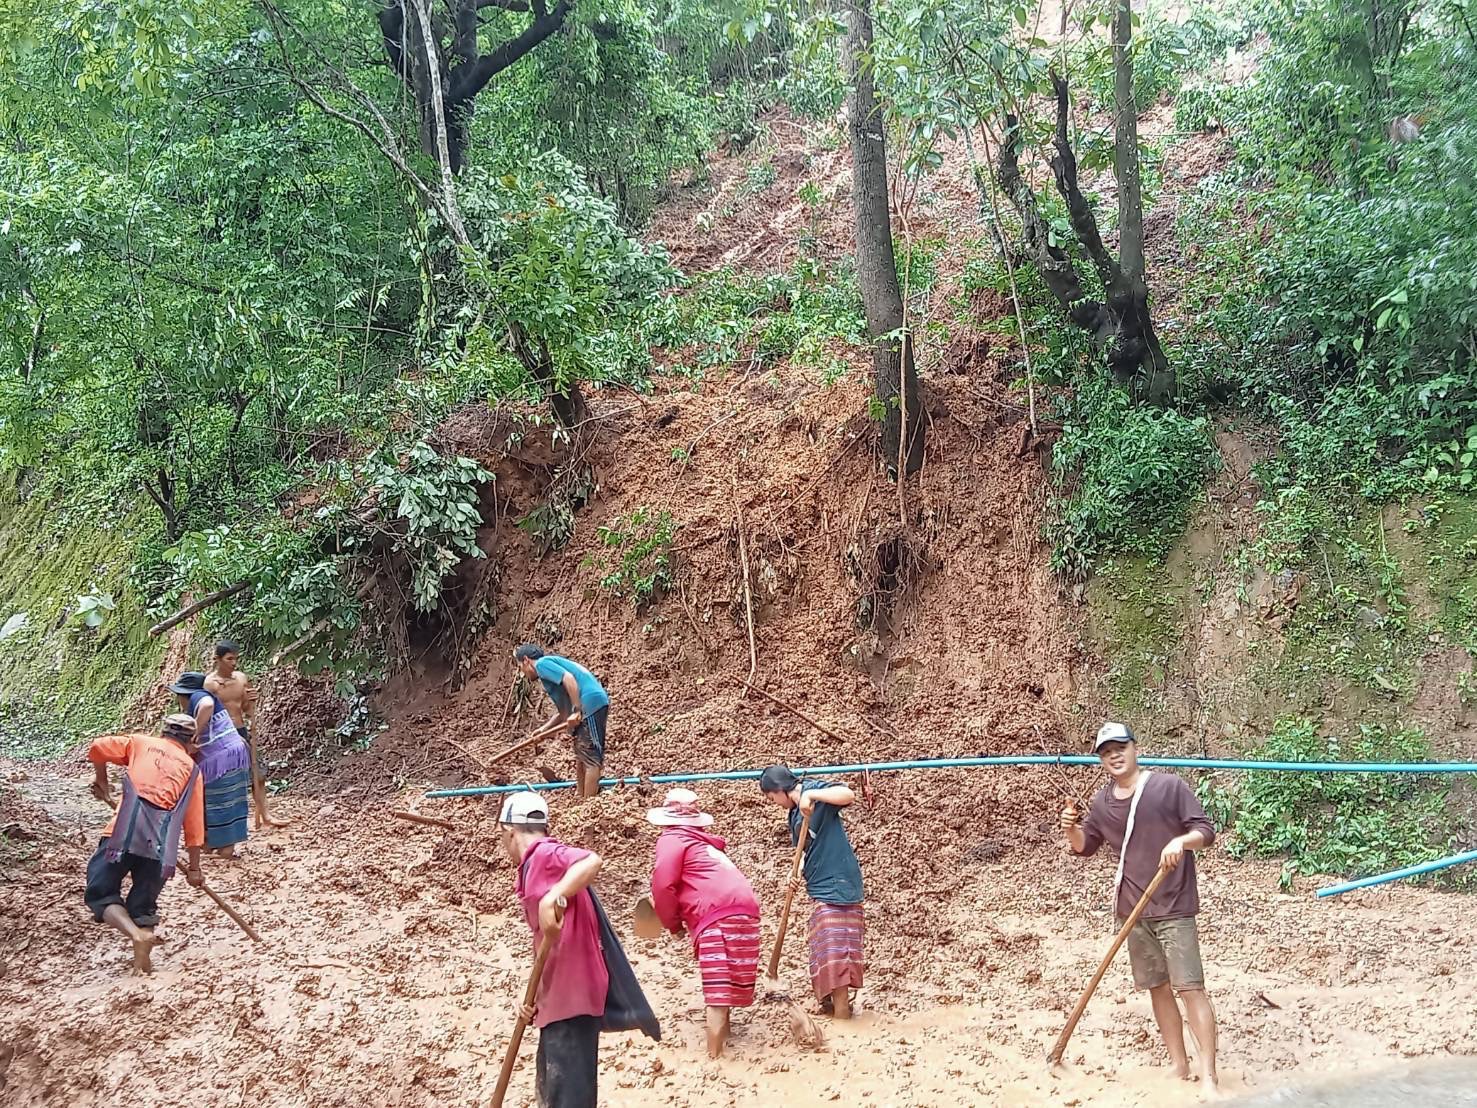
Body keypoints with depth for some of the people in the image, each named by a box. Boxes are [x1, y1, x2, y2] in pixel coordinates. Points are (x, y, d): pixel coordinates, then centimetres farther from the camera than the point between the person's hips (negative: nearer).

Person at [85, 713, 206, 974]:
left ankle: (137, 935, -16)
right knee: (144, 904, 17)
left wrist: (101, 779, 27)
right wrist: (194, 867, 23)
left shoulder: (141, 743, 20)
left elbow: (98, 747, 9)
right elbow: (194, 823, 18)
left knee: (100, 894, 6)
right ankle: (142, 961, 9)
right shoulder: (192, 769, 21)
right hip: (161, 842, 2)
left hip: (125, 833, -2)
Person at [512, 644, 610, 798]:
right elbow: (562, 712, 27)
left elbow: (568, 678, -19)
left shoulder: (542, 663, -1)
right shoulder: (550, 666, 27)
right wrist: (544, 729, 23)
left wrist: (576, 711, -22)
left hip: (591, 703, -10)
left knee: (590, 757, -11)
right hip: (589, 707, 10)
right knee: (583, 757, 16)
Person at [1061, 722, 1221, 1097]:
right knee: (1157, 987, 11)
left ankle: (1209, 1079, -7)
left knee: (1190, 988, -8)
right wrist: (1071, 829, -4)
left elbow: (1206, 831, -9)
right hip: (1133, 910, 5)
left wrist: (1182, 840, -31)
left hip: (1174, 909, -5)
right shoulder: (1101, 803, 6)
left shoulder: (1170, 786, -9)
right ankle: (1179, 1067, 23)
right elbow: (1086, 846, 18)